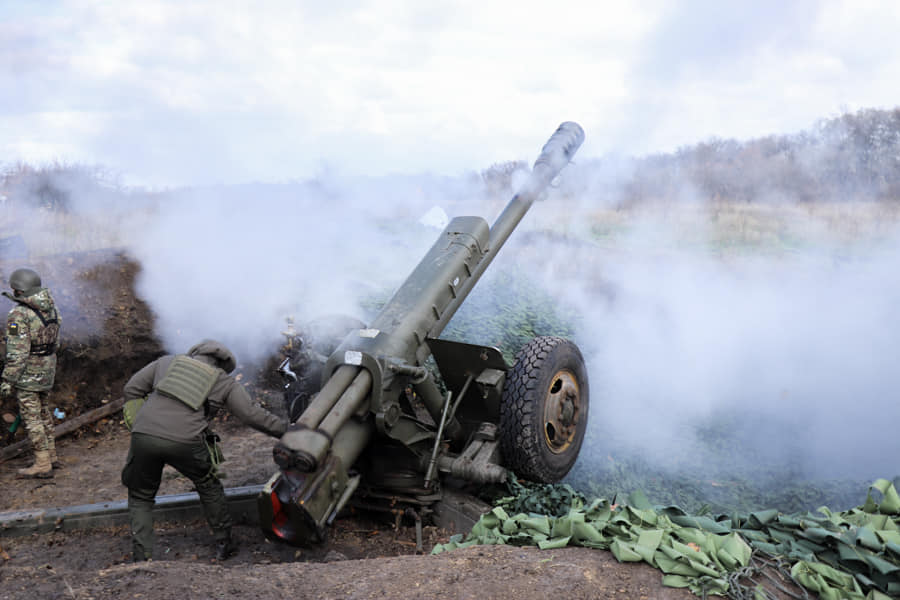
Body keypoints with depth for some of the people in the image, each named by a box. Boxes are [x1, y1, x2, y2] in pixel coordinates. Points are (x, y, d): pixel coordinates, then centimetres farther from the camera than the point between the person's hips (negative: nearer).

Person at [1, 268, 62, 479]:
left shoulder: (19, 315, -21)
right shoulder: (50, 307, 3)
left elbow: (17, 352, -22)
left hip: (28, 372, -8)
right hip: (48, 367, 8)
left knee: (31, 416, 0)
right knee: (42, 411, 20)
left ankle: (42, 465, 5)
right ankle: (51, 456, 27)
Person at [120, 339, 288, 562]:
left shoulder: (167, 362, 23)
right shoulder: (225, 383, 16)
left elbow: (131, 389, 20)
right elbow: (253, 416, 14)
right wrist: (288, 430, 23)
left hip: (143, 435, 2)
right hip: (184, 441, -1)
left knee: (140, 498, 22)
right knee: (208, 486, 24)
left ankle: (141, 558, 17)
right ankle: (224, 543, 31)